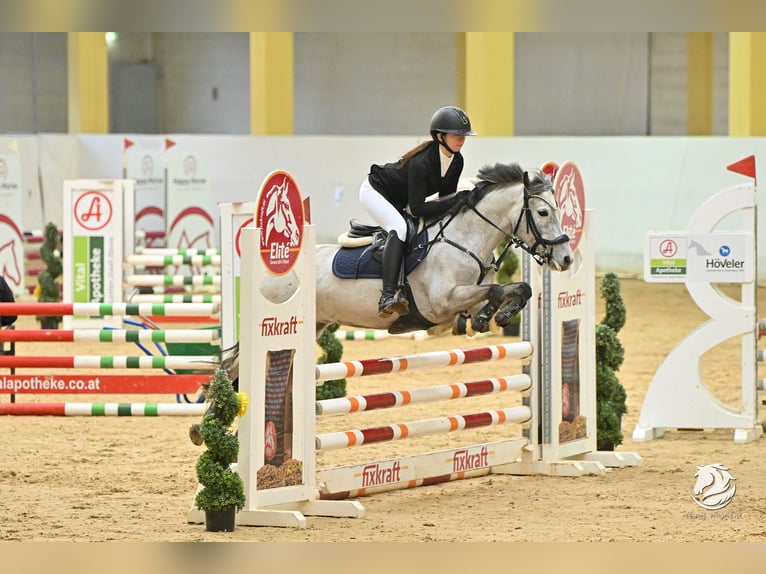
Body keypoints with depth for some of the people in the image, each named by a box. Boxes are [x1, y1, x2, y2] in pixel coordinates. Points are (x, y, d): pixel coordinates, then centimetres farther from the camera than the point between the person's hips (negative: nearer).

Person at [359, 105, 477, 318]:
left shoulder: (457, 161, -12)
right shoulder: (421, 163, -35)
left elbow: (445, 197, 0)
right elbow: (417, 209, -35)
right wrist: (457, 200, -37)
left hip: (400, 202, 10)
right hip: (375, 191, -10)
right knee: (399, 228, -31)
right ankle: (388, 296, -41)